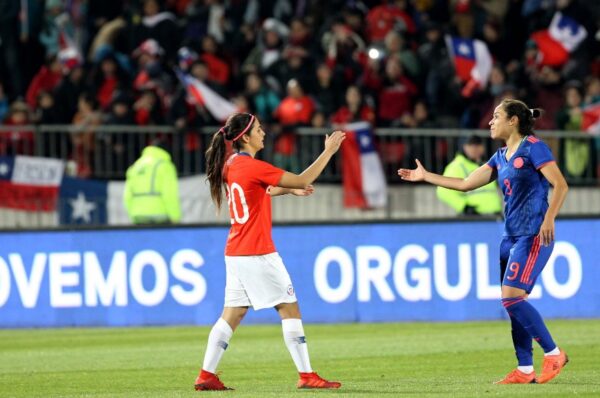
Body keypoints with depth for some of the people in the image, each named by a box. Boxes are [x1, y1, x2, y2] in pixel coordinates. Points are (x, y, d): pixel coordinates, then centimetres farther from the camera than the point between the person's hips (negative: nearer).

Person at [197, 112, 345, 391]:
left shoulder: (231, 165, 10)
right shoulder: (253, 167, -16)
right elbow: (303, 180, -12)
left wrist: (289, 190, 24)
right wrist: (329, 151, -5)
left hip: (235, 252, 8)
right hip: (257, 253, -8)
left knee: (232, 314, 9)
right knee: (290, 308, -2)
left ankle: (206, 375, 4)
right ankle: (307, 376, -1)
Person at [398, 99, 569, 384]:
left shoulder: (533, 148, -8)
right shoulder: (500, 158, 16)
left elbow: (560, 185, -13)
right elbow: (466, 184, 21)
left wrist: (548, 219, -24)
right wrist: (425, 176, 23)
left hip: (533, 235, -8)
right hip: (511, 236, 8)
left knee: (512, 297, -16)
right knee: (513, 302, 3)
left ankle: (553, 353, -6)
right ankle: (525, 370, 4)